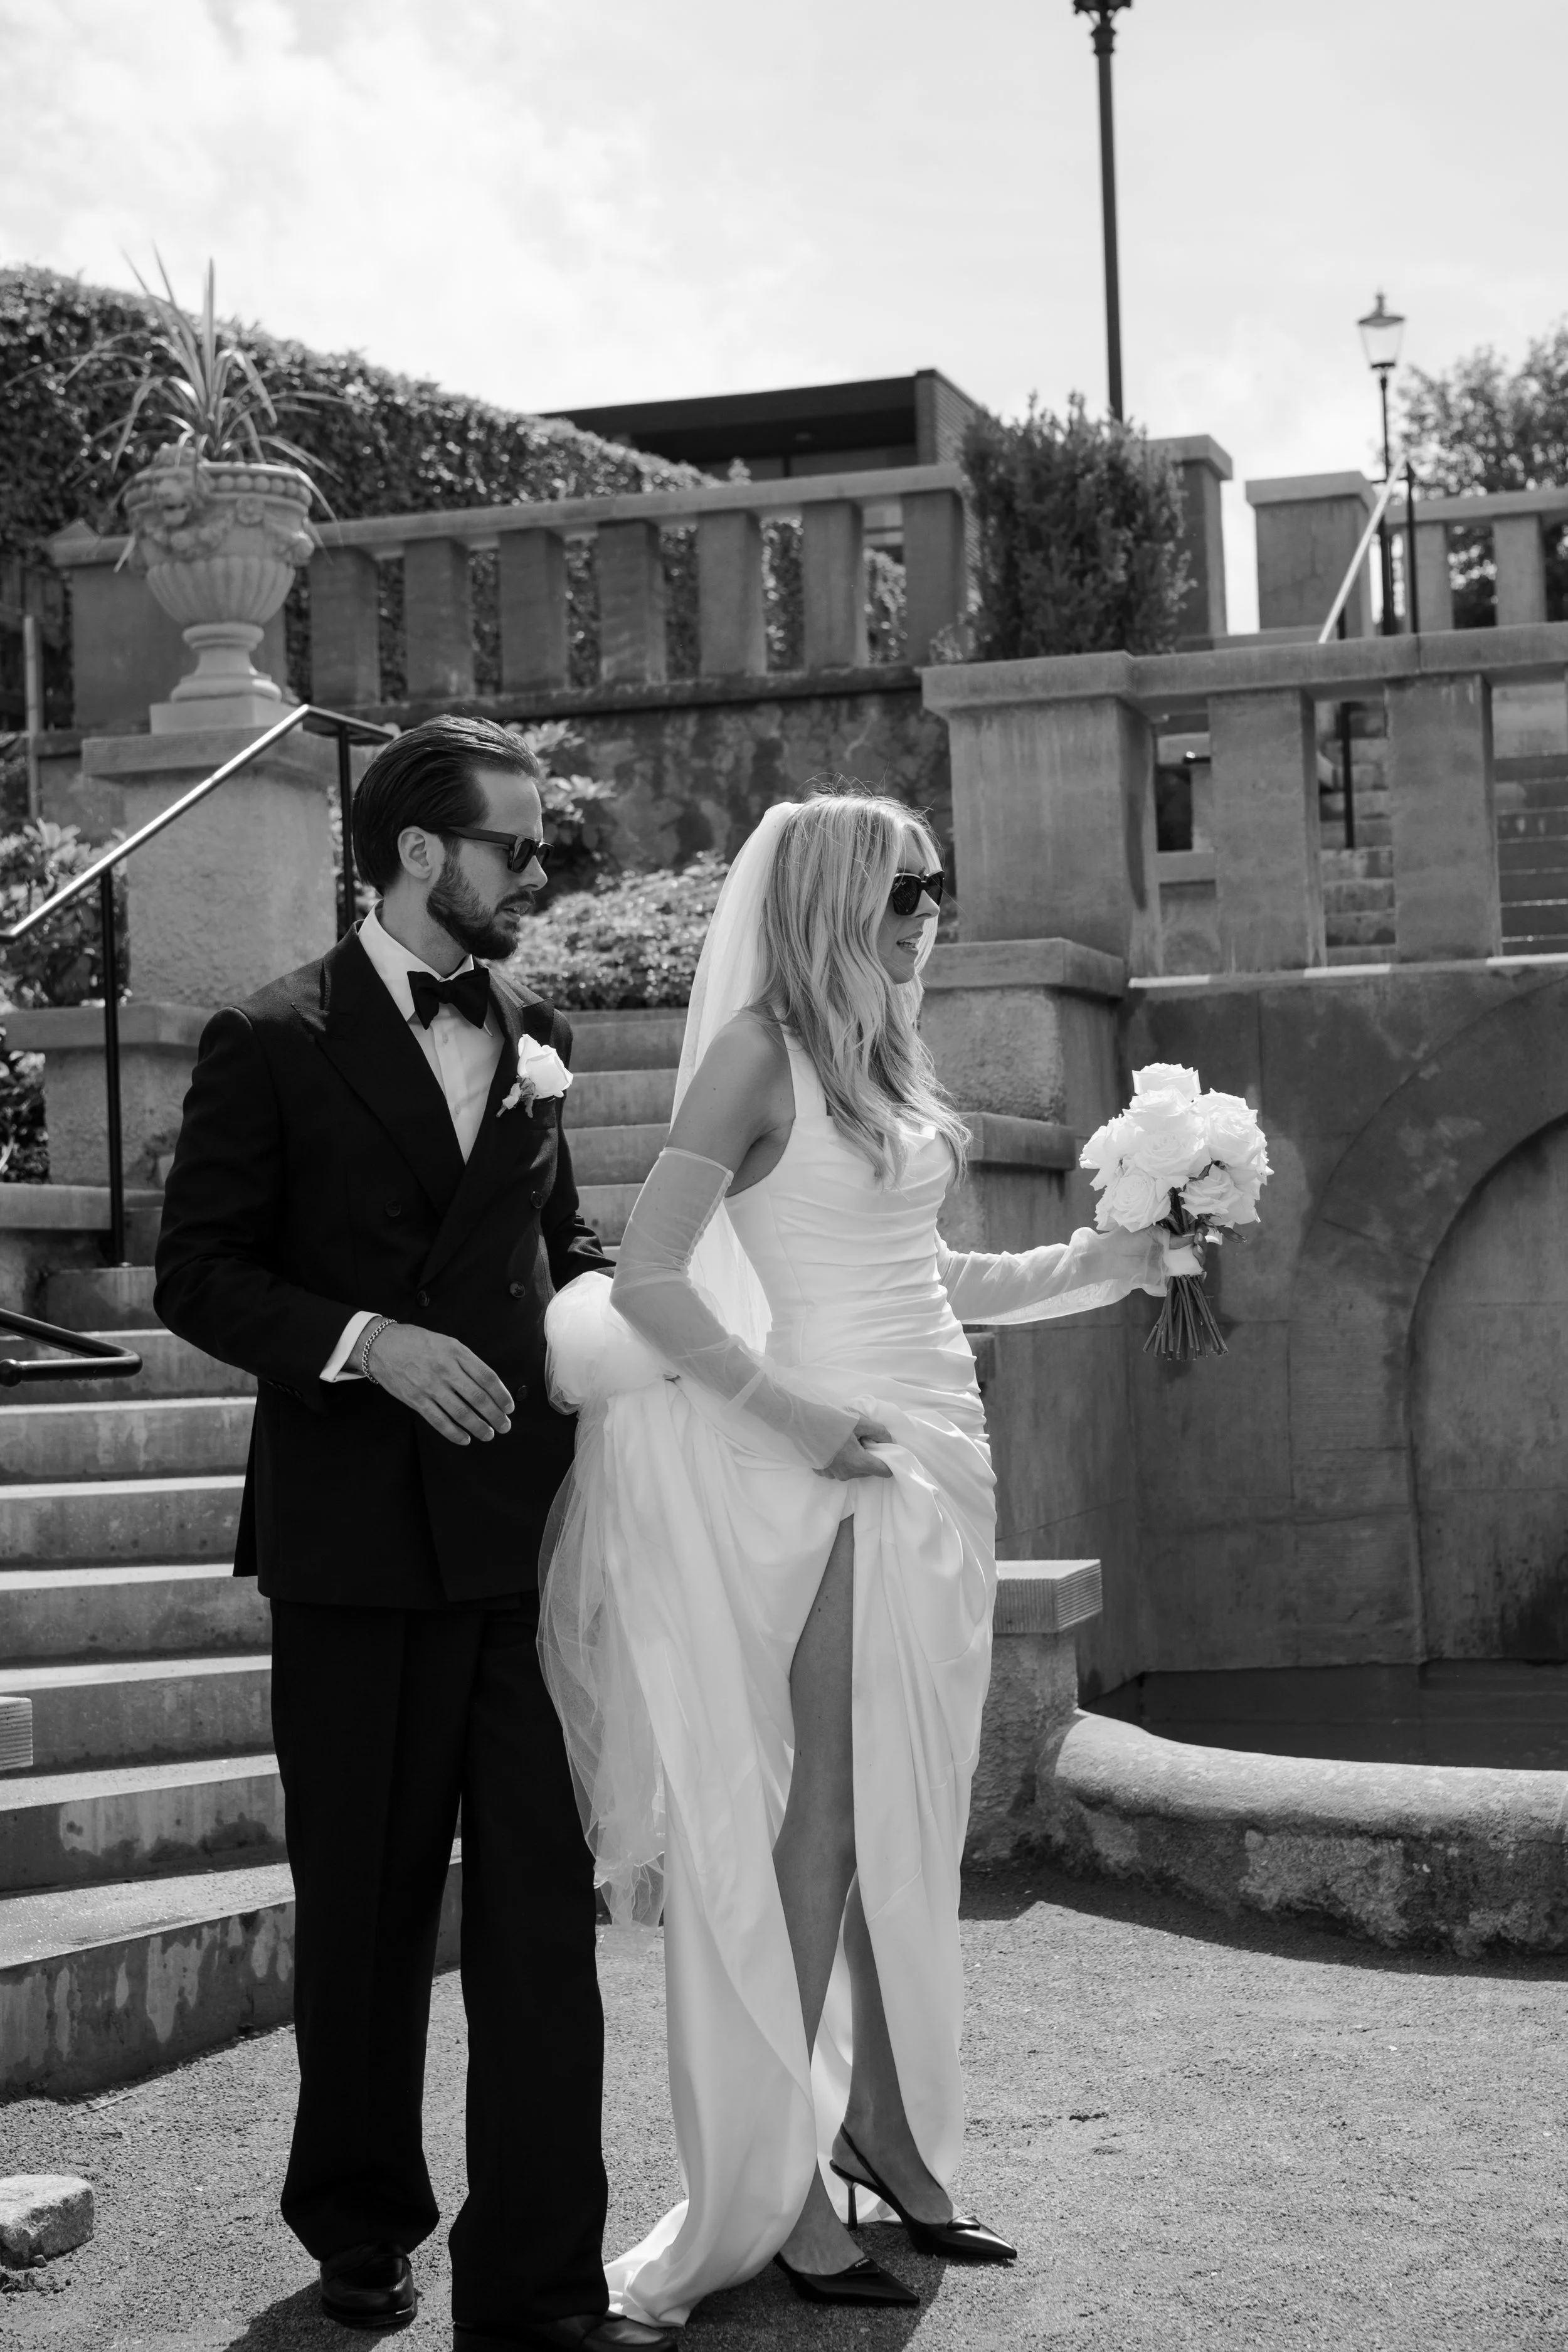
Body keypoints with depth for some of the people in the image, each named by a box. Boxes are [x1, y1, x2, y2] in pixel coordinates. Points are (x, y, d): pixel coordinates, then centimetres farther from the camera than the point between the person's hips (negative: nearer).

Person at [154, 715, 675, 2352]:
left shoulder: (533, 1037, 11)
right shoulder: (272, 1042, -3)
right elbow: (196, 1274, -5)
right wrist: (369, 1338, -18)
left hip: (522, 1527, 4)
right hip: (354, 1538, -3)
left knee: (543, 1900, -1)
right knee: (363, 1899, 11)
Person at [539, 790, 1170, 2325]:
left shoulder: (883, 1054, 13)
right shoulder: (761, 1052, -9)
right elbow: (645, 1275, -14)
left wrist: (1101, 1262, 10)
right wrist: (787, 1413, -18)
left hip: (936, 1450, 8)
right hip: (834, 1466, -8)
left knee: (908, 1812, 12)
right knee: (818, 1823, -4)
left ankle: (886, 2137, 22)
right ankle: (779, 2184, 5)